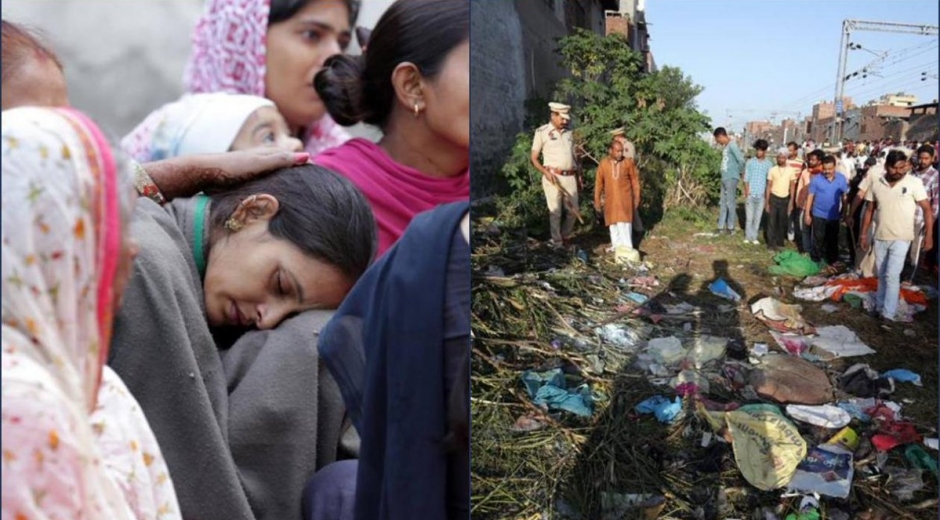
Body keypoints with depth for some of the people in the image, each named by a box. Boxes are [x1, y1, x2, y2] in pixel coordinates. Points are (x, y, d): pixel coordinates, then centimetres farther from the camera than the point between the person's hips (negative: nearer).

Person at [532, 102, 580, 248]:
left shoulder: (569, 133, 15)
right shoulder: (542, 132, 0)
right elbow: (533, 158, 0)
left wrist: (579, 175, 15)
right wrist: (546, 173, -13)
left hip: (570, 177, 5)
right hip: (553, 177, -5)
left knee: (573, 210, 7)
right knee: (555, 212, -1)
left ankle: (565, 237, 26)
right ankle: (557, 243, 9)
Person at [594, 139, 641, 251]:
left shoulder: (628, 163, -5)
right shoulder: (603, 164, -3)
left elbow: (635, 181, 2)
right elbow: (598, 182, 3)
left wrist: (636, 197, 4)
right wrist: (597, 199, 4)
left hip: (624, 198, -2)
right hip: (610, 199, 2)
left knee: (624, 222, -8)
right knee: (613, 223, 10)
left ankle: (627, 247, -5)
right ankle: (616, 245, 22)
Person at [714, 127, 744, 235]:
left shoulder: (732, 145, -14)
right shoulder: (725, 146, 14)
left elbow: (741, 160, -20)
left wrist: (738, 172, -6)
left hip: (731, 178, -9)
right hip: (724, 178, 9)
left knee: (730, 203, -3)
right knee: (723, 203, 12)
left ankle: (731, 227, 5)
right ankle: (721, 227, 17)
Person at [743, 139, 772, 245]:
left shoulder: (769, 164, 2)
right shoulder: (750, 162, 1)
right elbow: (746, 179, 1)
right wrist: (747, 192, -7)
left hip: (761, 195, 1)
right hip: (750, 194, -1)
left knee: (758, 217, 6)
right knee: (749, 217, 2)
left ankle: (754, 237, 14)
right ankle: (748, 236, 11)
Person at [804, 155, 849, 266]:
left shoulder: (842, 179, -3)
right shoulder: (816, 179, -9)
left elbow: (844, 197, 5)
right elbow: (810, 197, -5)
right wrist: (807, 214, -6)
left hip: (834, 216, 2)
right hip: (818, 215, -2)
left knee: (833, 240, 13)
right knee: (818, 240, 4)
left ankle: (832, 262, 25)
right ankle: (816, 261, 15)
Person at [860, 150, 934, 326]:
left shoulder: (914, 183, -10)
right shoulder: (877, 184, 0)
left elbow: (927, 209, -7)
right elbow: (870, 210, 8)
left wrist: (929, 234, -12)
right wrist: (864, 234, 8)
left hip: (901, 238, -4)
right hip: (880, 237, 4)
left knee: (892, 275, -9)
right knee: (881, 275, 15)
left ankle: (888, 314, -4)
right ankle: (880, 306, 30)